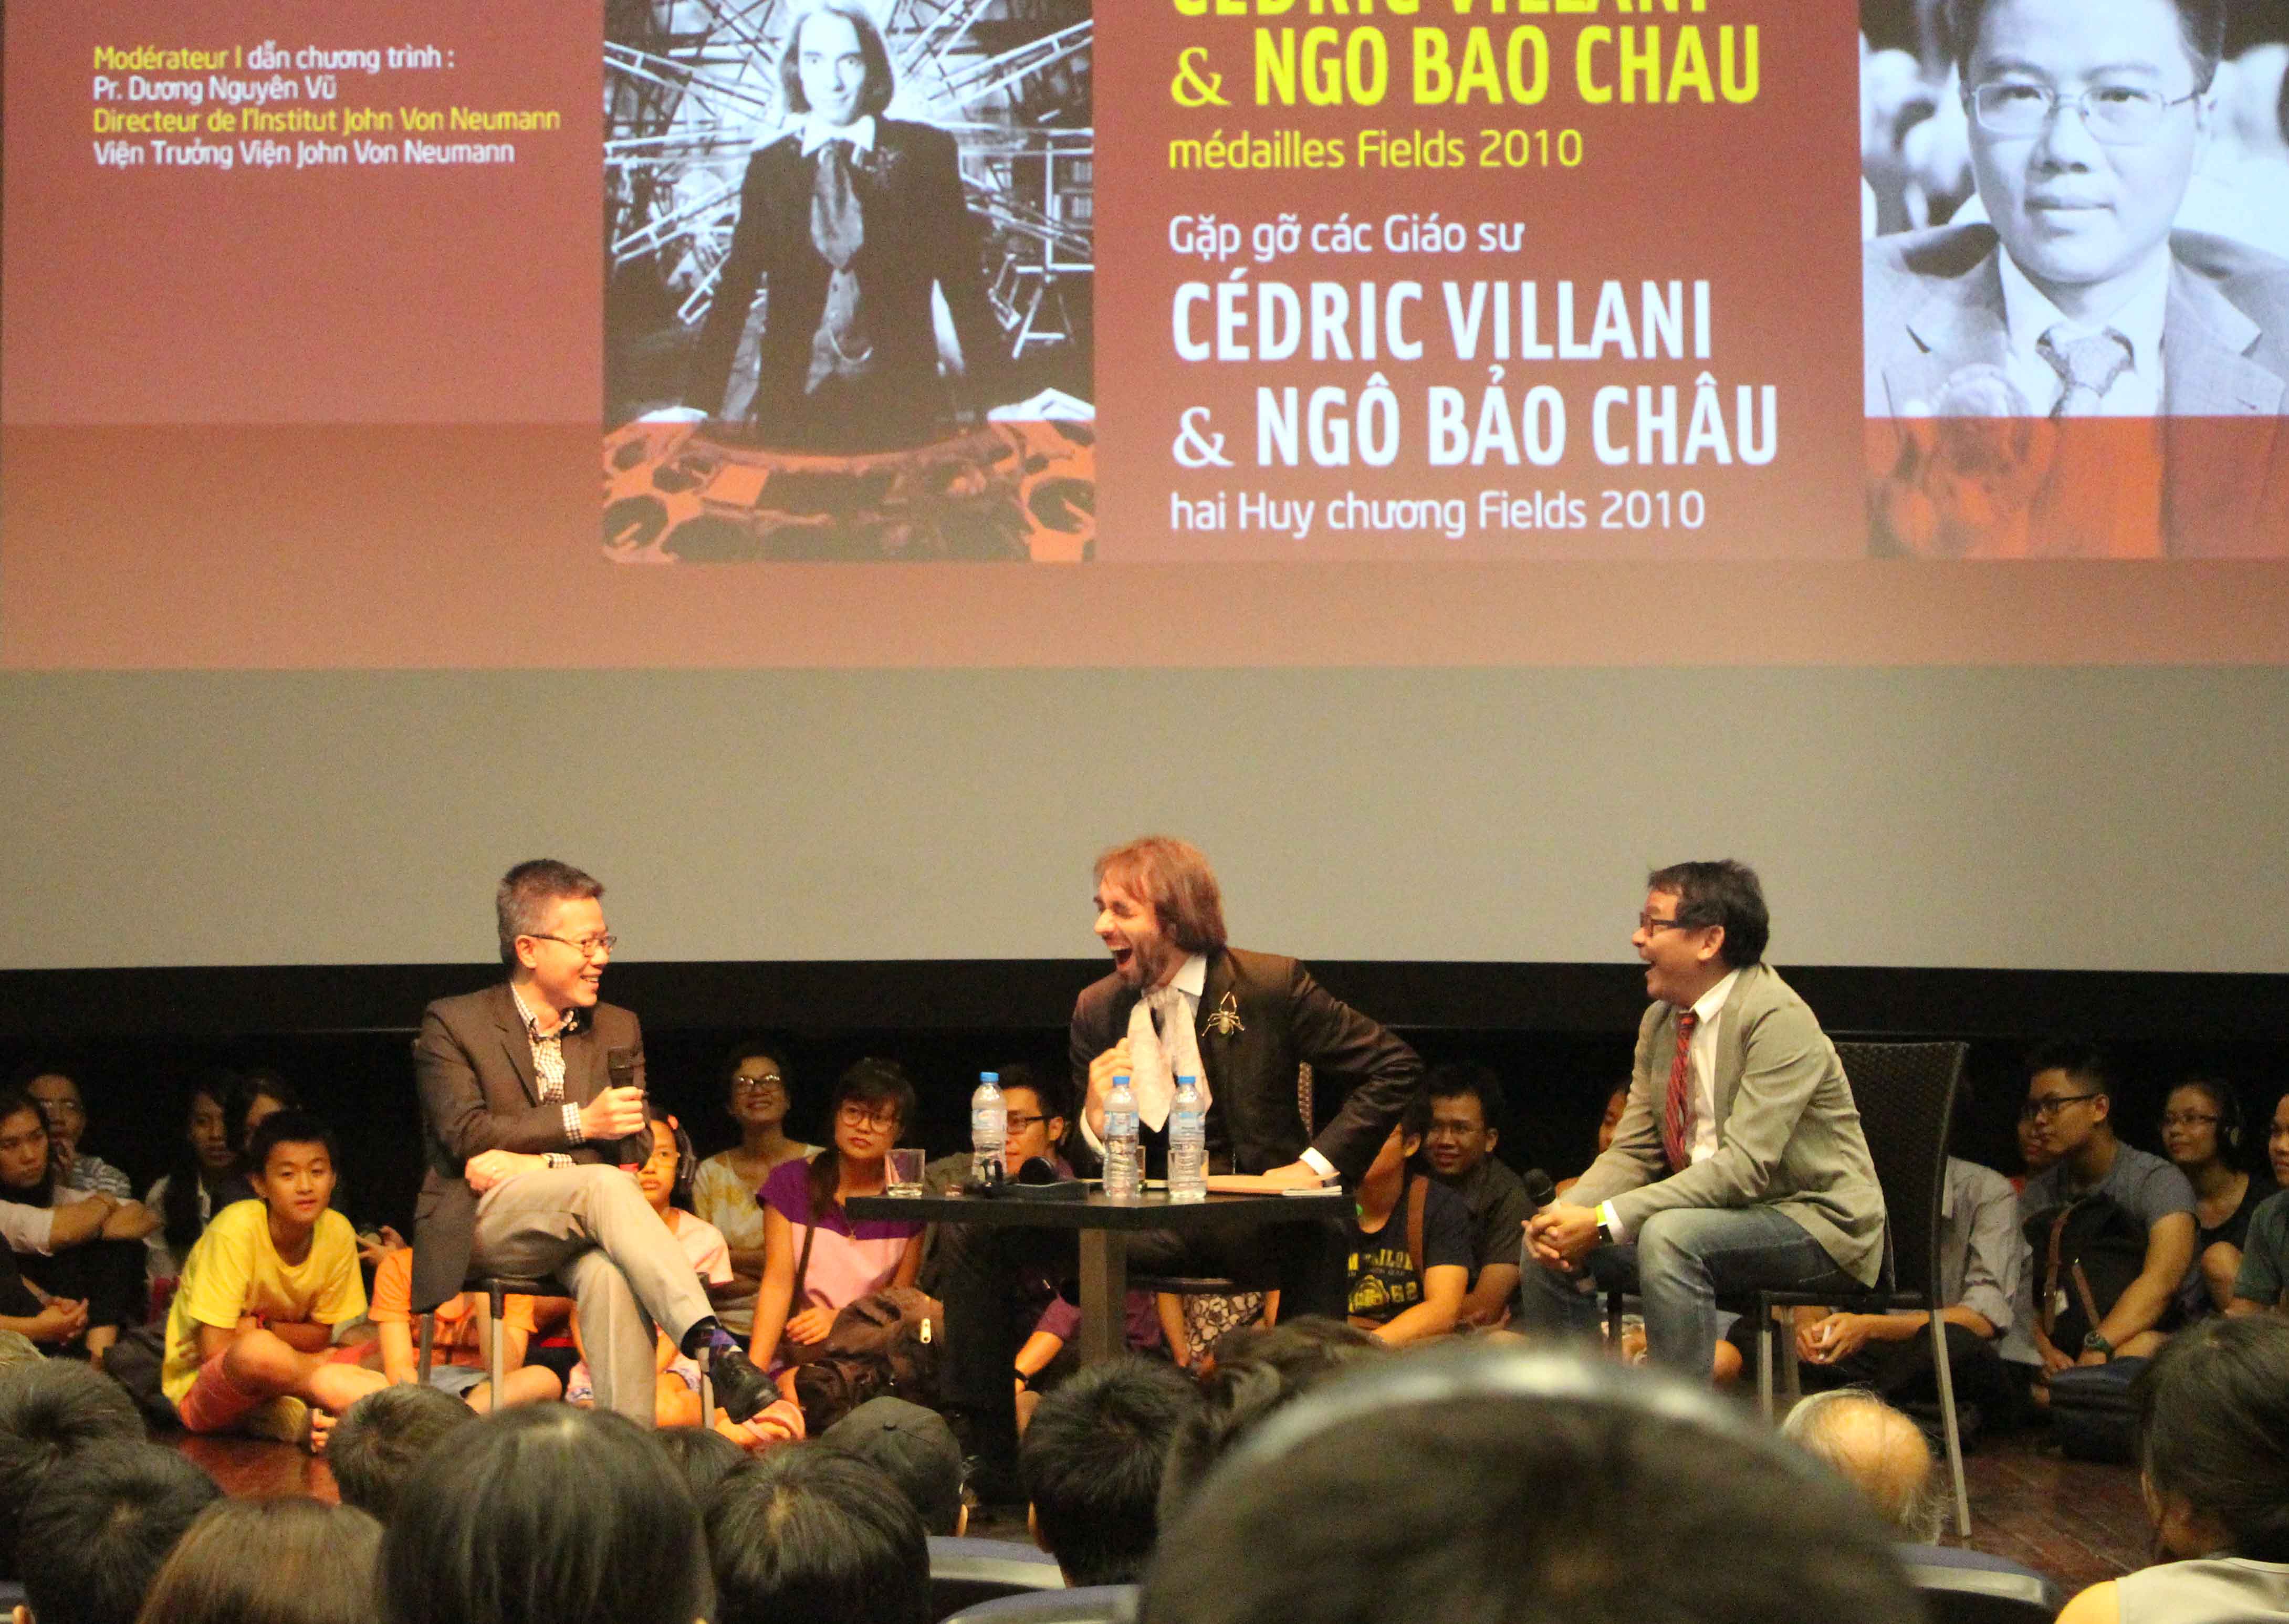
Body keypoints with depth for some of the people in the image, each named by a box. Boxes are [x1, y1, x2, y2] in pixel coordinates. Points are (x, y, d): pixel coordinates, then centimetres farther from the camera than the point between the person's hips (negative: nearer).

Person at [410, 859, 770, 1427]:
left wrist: (532, 1162, -10)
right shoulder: (453, 1024, 6)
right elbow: (465, 1134, -8)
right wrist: (580, 1123, -15)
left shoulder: (618, 1030, 17)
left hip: (579, 1226, 3)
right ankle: (714, 1347, -49)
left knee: (610, 1272, -36)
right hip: (484, 1222, -3)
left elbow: (631, 1152, 7)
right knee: (604, 1187, -35)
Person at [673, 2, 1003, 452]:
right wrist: (697, 406, 0)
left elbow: (963, 280, 7)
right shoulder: (769, 166, 12)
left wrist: (990, 399, -1)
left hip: (900, 407, -1)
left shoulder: (924, 152, 7)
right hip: (792, 406, 1)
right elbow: (735, 289, 10)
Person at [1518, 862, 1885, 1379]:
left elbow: (1745, 1165, -26)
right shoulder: (1661, 1021, 7)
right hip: (1721, 1215, 8)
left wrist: (1605, 1221, -28)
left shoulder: (1777, 1018, -19)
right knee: (1548, 1246, -3)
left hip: (1814, 1219, -8)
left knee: (1667, 1236, -34)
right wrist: (1567, 1214, -14)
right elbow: (1633, 1152, 8)